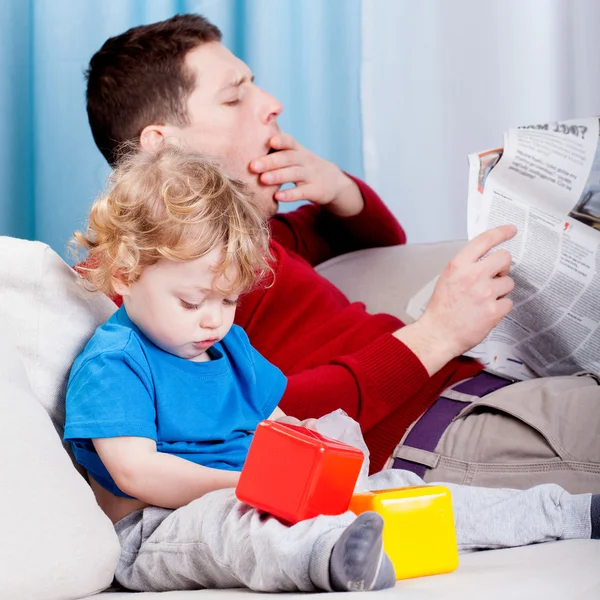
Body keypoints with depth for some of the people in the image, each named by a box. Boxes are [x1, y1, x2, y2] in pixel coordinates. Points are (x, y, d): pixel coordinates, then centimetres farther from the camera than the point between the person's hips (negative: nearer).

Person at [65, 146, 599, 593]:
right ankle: (335, 556, -74)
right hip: (163, 530, -8)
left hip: (257, 506, 8)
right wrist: (242, 484, -28)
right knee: (222, 524, -43)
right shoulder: (110, 365, -9)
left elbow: (275, 423, 26)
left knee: (395, 489, 0)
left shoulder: (232, 347, 18)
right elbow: (136, 471, -19)